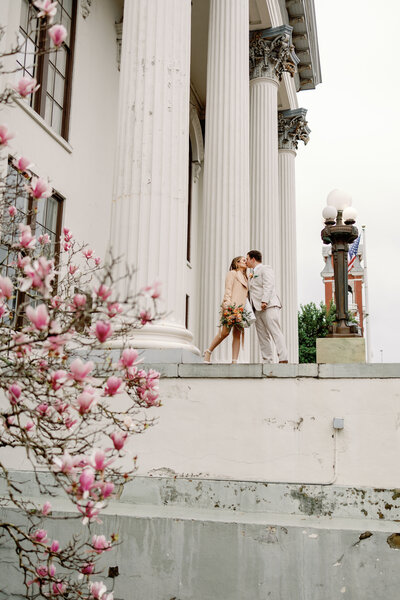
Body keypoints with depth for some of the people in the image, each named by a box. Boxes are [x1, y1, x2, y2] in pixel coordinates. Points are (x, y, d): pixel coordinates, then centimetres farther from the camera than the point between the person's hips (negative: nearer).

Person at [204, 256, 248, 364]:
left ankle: (234, 362, -9)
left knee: (237, 335, -4)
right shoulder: (232, 273, 8)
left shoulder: (245, 278, 30)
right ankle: (208, 351, 4)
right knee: (225, 332, -14)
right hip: (231, 307, -7)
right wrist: (228, 304, -18)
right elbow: (228, 290, -4)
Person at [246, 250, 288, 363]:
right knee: (263, 337, 2)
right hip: (257, 309, 9)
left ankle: (283, 359, -18)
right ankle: (268, 361, 1)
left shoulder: (265, 269, 2)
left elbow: (268, 286, -12)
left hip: (269, 306, -8)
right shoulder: (253, 274, 27)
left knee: (275, 333, -14)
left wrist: (264, 301, -23)